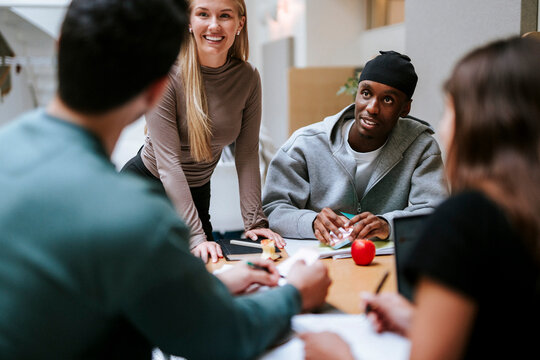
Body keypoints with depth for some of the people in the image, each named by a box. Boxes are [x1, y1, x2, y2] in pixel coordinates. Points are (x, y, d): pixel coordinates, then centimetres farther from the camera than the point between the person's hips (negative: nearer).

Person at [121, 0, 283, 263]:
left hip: (197, 192, 4)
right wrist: (195, 236, -32)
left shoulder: (248, 78, -10)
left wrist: (255, 222, -15)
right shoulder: (165, 74, -23)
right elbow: (168, 161, -27)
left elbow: (247, 154, -7)